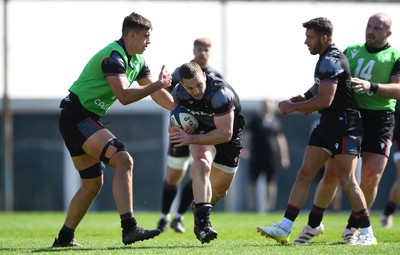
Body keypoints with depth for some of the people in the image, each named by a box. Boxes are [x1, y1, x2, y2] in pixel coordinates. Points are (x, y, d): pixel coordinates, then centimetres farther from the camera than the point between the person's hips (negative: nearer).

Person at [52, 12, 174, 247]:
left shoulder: (137, 61, 11)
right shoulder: (113, 57, -19)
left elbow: (158, 93, 20)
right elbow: (124, 96, -28)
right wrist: (159, 84, -21)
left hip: (88, 120, 11)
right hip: (77, 119, -11)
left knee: (93, 184, 14)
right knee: (123, 161, -24)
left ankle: (64, 237, 24)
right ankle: (129, 228, -31)